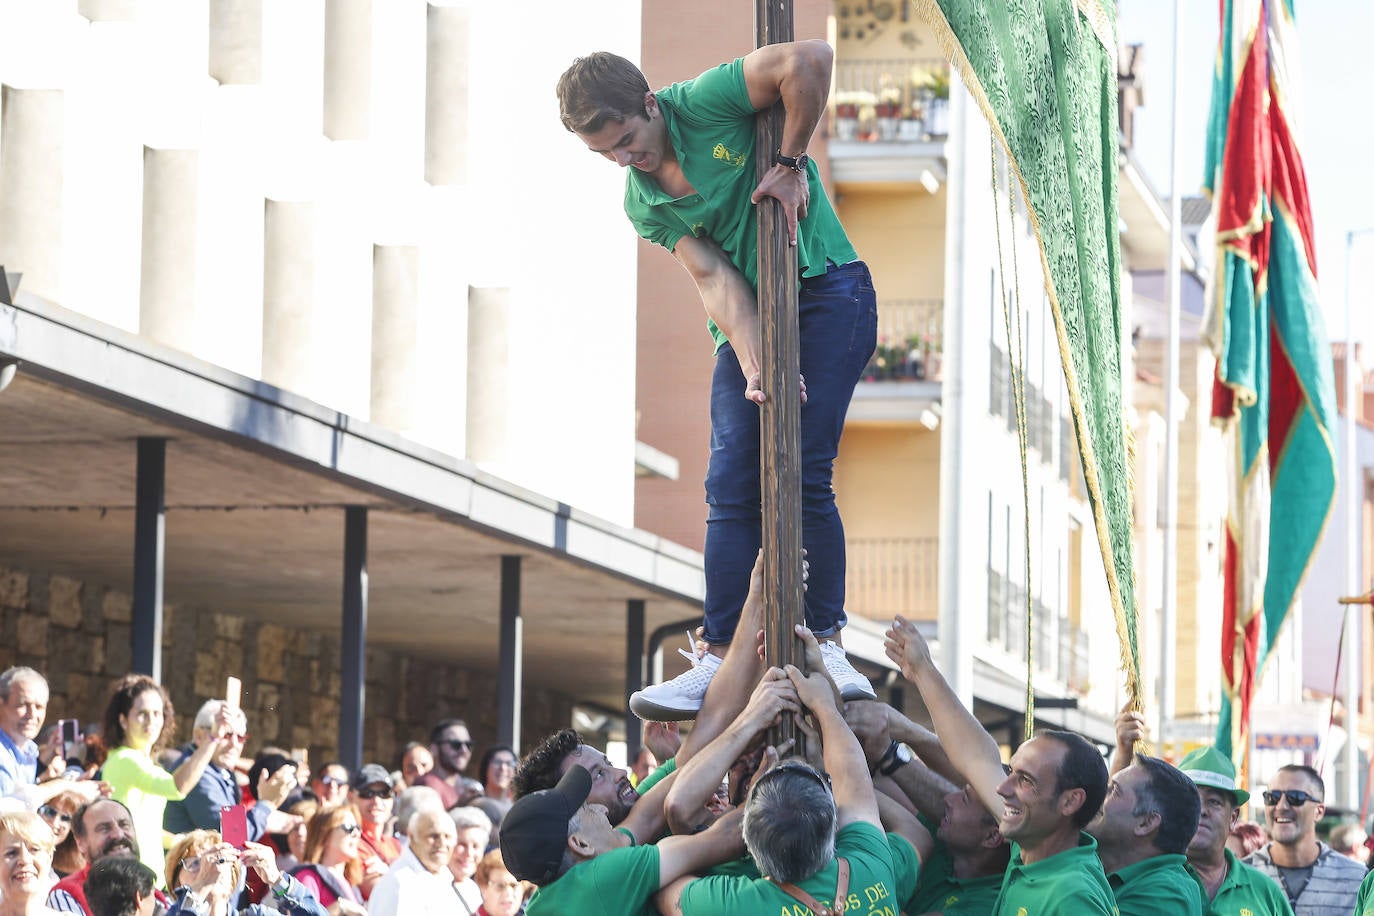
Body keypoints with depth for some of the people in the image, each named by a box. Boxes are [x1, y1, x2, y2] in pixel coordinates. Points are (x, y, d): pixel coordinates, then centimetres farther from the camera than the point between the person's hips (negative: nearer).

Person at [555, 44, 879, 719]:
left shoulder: (704, 103, -13)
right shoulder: (642, 205, 1)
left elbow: (811, 60, -25)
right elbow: (715, 280, -9)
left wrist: (788, 163, -17)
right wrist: (754, 368, -23)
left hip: (828, 291, -5)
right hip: (748, 322, 5)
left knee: (804, 478, -13)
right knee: (731, 487, -4)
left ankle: (826, 645, -7)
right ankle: (719, 659, -5)